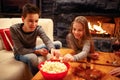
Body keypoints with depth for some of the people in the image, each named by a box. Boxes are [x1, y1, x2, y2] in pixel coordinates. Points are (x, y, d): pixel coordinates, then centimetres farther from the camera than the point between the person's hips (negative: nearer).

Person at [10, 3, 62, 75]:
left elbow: (47, 40, -36)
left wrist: (52, 49, -58)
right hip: (20, 54, -3)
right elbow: (20, 50, -25)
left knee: (58, 44, -7)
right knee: (32, 57, -41)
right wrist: (37, 51, -34)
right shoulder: (14, 29, -26)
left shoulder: (38, 28, -19)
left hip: (33, 50, 4)